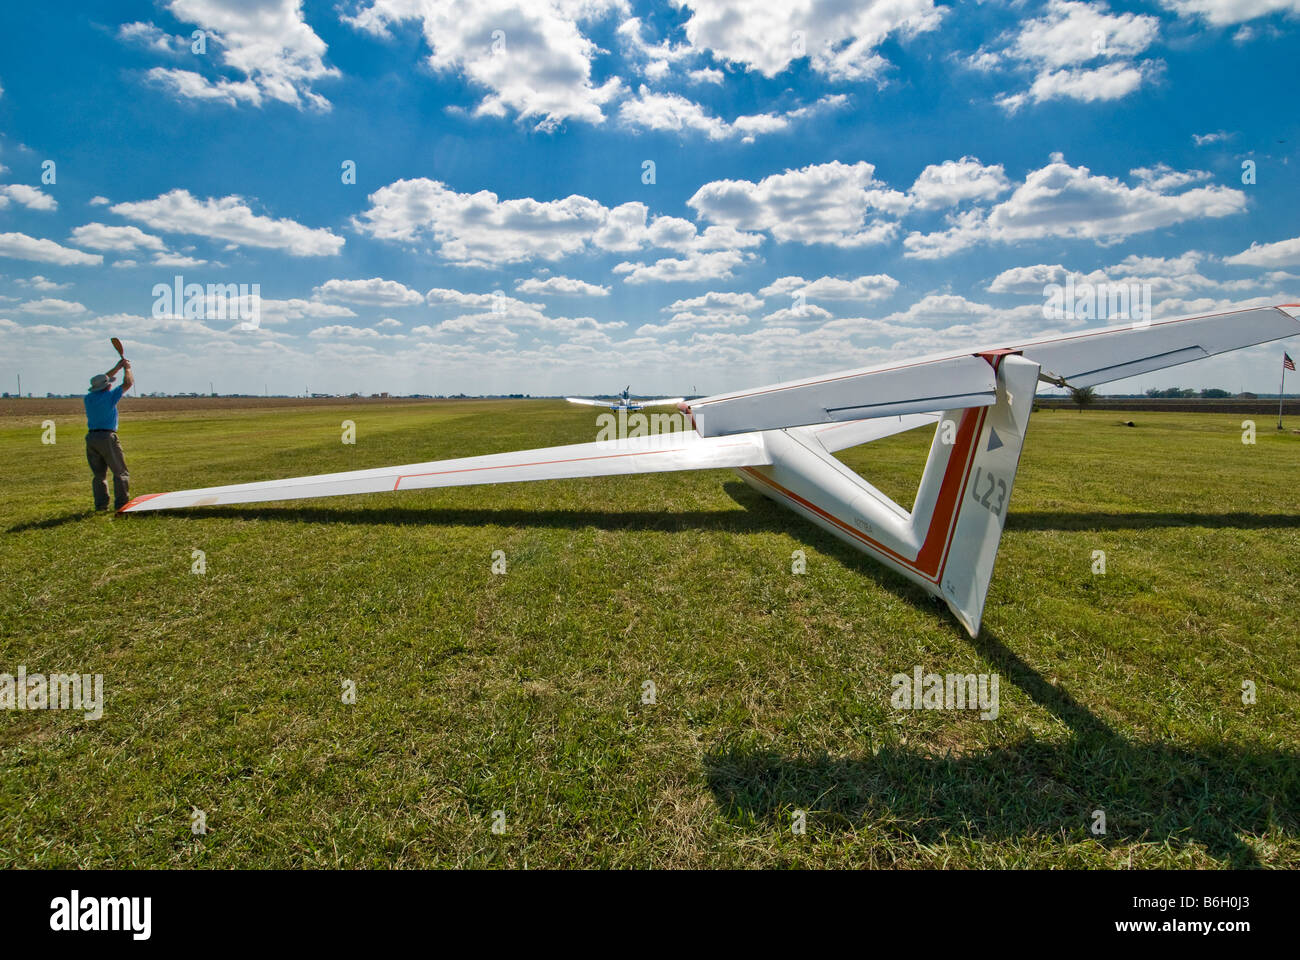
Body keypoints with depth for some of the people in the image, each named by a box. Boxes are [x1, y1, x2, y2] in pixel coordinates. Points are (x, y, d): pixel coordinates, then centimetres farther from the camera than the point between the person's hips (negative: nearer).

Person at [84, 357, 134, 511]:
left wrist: (117, 368, 29)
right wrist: (127, 368, 19)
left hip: (91, 438, 6)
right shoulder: (109, 396, -8)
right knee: (120, 472, 0)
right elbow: (128, 383, 3)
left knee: (98, 474, 12)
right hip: (107, 437, -6)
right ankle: (121, 502, -6)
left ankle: (100, 503, 9)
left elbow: (101, 381, 26)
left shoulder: (88, 398, 10)